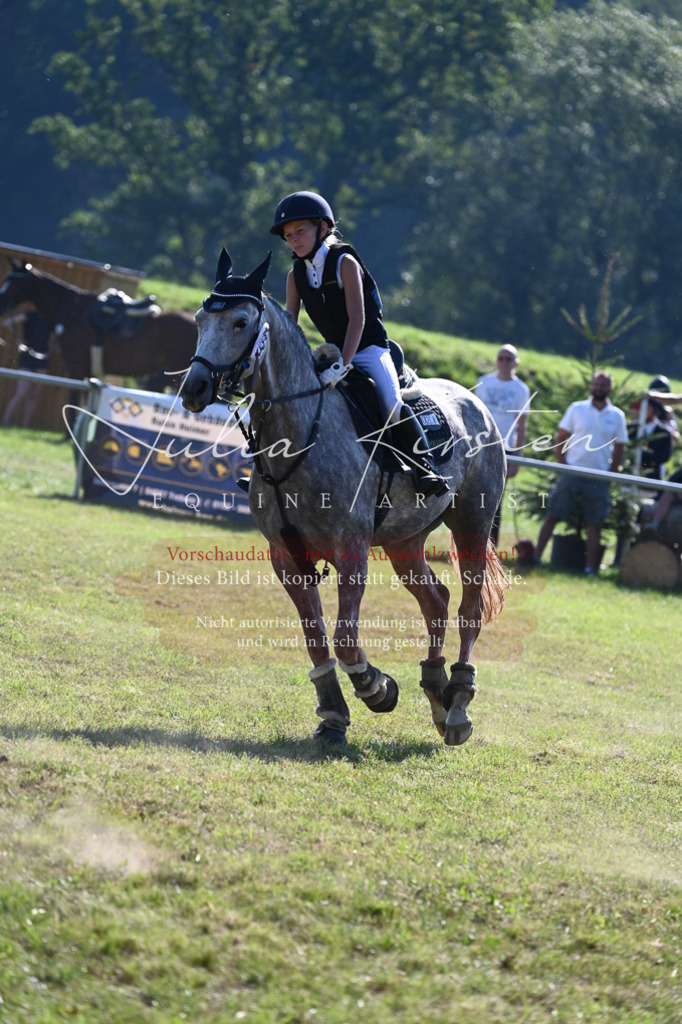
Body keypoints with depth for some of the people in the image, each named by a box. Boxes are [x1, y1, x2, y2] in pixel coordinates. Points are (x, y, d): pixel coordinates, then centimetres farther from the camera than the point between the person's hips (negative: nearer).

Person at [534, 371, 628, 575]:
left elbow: (619, 448, 9)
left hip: (599, 477, 1)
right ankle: (536, 556, 0)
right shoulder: (577, 409, 3)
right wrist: (562, 465, -5)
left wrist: (611, 474, 0)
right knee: (553, 515, -3)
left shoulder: (617, 416, 5)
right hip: (572, 472, -1)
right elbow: (561, 438, 5)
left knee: (595, 523, 1)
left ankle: (590, 567, 4)